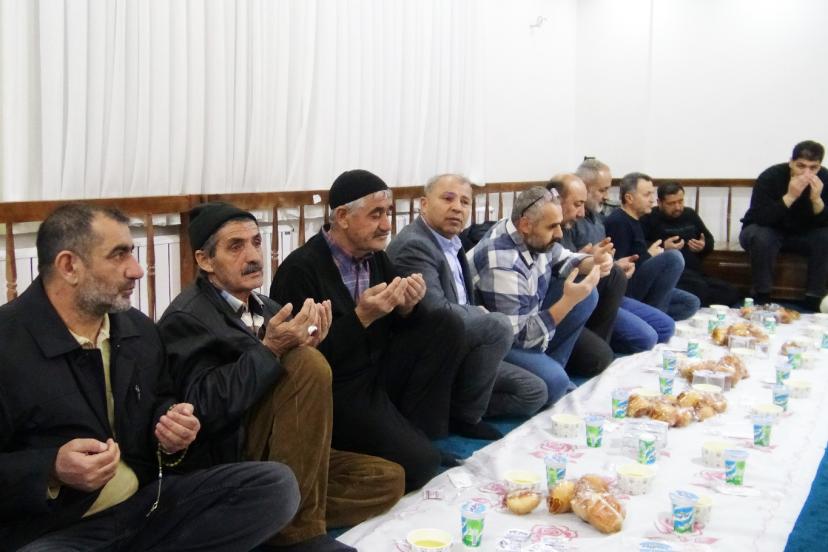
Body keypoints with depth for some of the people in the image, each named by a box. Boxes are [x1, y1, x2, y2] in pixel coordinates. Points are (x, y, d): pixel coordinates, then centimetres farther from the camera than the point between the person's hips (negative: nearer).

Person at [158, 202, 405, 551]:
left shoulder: (268, 309, 13)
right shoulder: (186, 317, -11)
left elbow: (301, 393, 10)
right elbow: (207, 409, -23)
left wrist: (307, 344, -9)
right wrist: (269, 349, -26)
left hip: (277, 457, 8)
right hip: (224, 463, -8)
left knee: (387, 480, -1)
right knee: (308, 363, -26)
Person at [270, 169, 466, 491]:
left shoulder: (376, 258, 3)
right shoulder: (300, 269, -19)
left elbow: (397, 326, 10)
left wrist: (408, 306, -12)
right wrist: (362, 317, -26)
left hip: (379, 374, 8)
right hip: (336, 392, -7)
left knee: (447, 325, -7)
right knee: (420, 463, -22)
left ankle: (418, 431, -1)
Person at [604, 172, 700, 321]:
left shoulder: (633, 220, 16)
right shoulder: (617, 222, -15)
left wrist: (662, 246, 15)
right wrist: (649, 255, -11)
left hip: (638, 286, 10)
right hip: (624, 289, -10)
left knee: (691, 303, 7)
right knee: (674, 257, -24)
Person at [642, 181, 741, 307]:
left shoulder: (690, 214, 21)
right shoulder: (649, 218, 0)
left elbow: (710, 240, 31)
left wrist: (703, 246, 7)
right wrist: (662, 247, -20)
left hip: (695, 272, 7)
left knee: (732, 294, -13)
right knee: (700, 287, -35)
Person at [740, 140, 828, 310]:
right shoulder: (770, 177, -24)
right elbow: (759, 218, -33)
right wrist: (790, 196, -41)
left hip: (802, 234, 4)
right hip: (766, 230, -3)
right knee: (762, 238, -36)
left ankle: (812, 302, -14)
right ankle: (762, 299, -21)